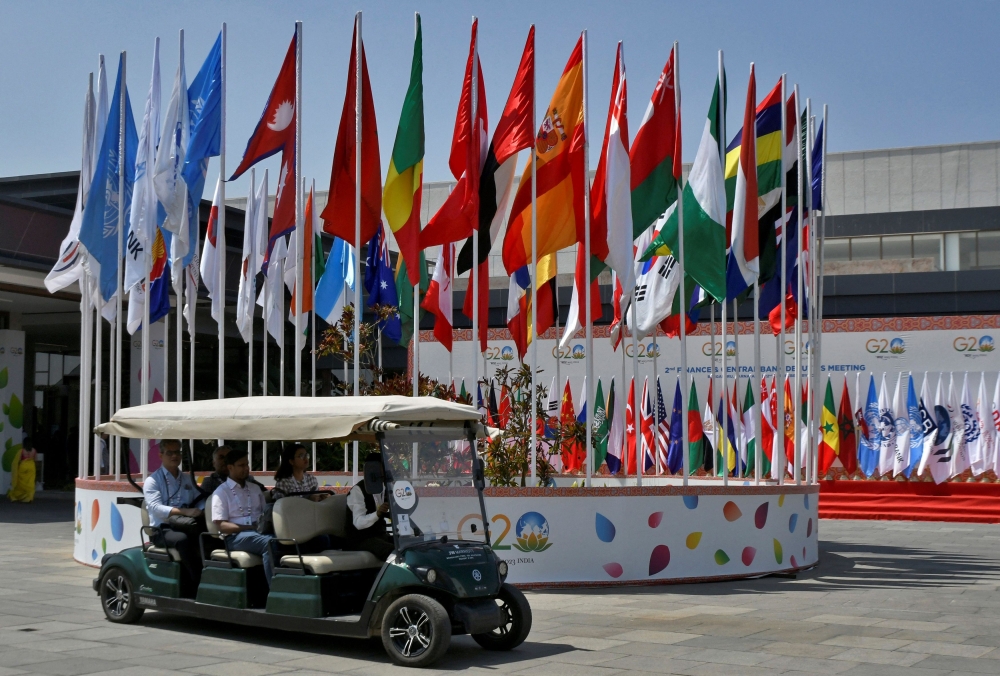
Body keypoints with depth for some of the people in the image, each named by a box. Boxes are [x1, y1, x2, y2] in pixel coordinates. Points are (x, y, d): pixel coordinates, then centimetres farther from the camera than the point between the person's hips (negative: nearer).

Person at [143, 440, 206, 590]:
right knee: (182, 539, -37)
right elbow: (155, 508, -12)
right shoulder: (152, 480, 4)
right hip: (162, 530, -5)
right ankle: (199, 581, -36)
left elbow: (200, 500, 12)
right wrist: (184, 511, -25)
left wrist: (201, 510, -14)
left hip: (185, 527, 5)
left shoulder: (188, 480, 22)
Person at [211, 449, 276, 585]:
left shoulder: (255, 488, 24)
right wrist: (250, 527, -16)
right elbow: (221, 526, -5)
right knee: (268, 542, -37)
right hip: (235, 536, -5)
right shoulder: (221, 492, 5)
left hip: (258, 532, 5)